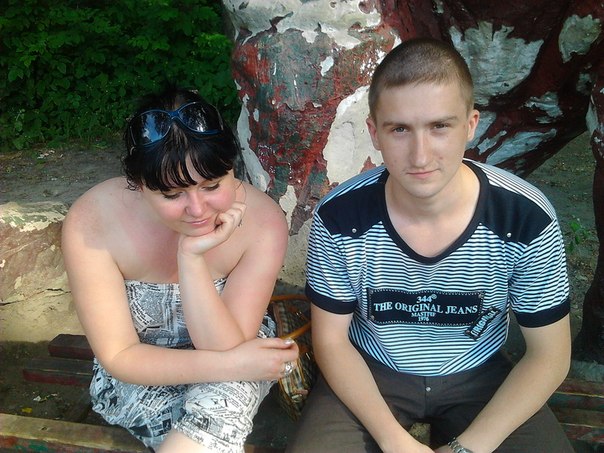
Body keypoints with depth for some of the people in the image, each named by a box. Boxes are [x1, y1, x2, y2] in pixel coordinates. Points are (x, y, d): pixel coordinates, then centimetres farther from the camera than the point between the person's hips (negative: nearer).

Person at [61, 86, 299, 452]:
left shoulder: (262, 220, -24)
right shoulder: (92, 222, -24)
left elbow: (227, 347, -22)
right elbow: (119, 356, -18)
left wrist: (192, 258, -36)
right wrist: (229, 364, -27)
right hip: (138, 377, 0)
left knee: (222, 397, -31)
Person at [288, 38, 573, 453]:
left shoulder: (527, 219, -21)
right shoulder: (339, 218, -21)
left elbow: (549, 355, -10)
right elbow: (331, 340, -9)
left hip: (478, 377, 1)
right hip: (369, 375, 0)